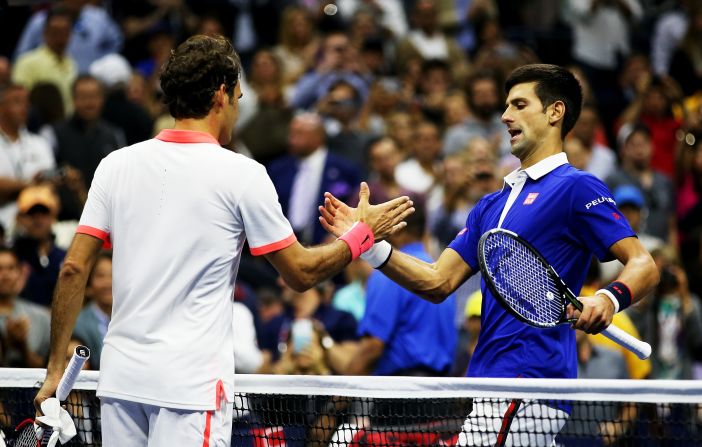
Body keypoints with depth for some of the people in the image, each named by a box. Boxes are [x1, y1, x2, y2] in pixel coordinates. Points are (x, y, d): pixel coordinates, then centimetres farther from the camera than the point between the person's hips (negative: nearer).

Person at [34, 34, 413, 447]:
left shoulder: (115, 165, 6)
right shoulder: (241, 174, -6)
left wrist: (56, 368, 9)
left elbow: (74, 269, 4)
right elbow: (302, 273, 1)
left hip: (119, 379, 5)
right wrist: (364, 233, 16)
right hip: (191, 383, -5)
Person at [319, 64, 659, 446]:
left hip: (528, 389, -9)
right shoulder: (492, 206, 22)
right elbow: (438, 282, 17)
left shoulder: (576, 188, -3)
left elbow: (643, 265, -11)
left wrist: (609, 299, -31)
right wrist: (370, 244, 6)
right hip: (490, 384, 9)